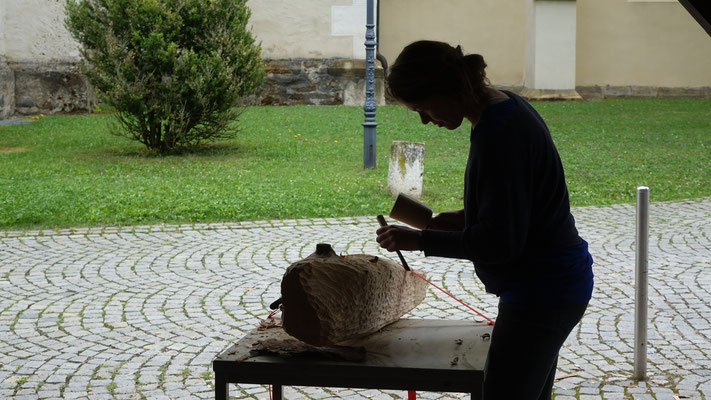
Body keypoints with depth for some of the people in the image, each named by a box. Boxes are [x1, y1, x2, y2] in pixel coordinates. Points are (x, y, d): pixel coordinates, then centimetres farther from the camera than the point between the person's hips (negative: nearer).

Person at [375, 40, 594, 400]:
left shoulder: (497, 134, -23)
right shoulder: (507, 107, 8)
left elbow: (500, 242, -22)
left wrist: (420, 240, -15)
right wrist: (463, 219, 7)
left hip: (540, 294, -11)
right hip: (556, 285, 11)